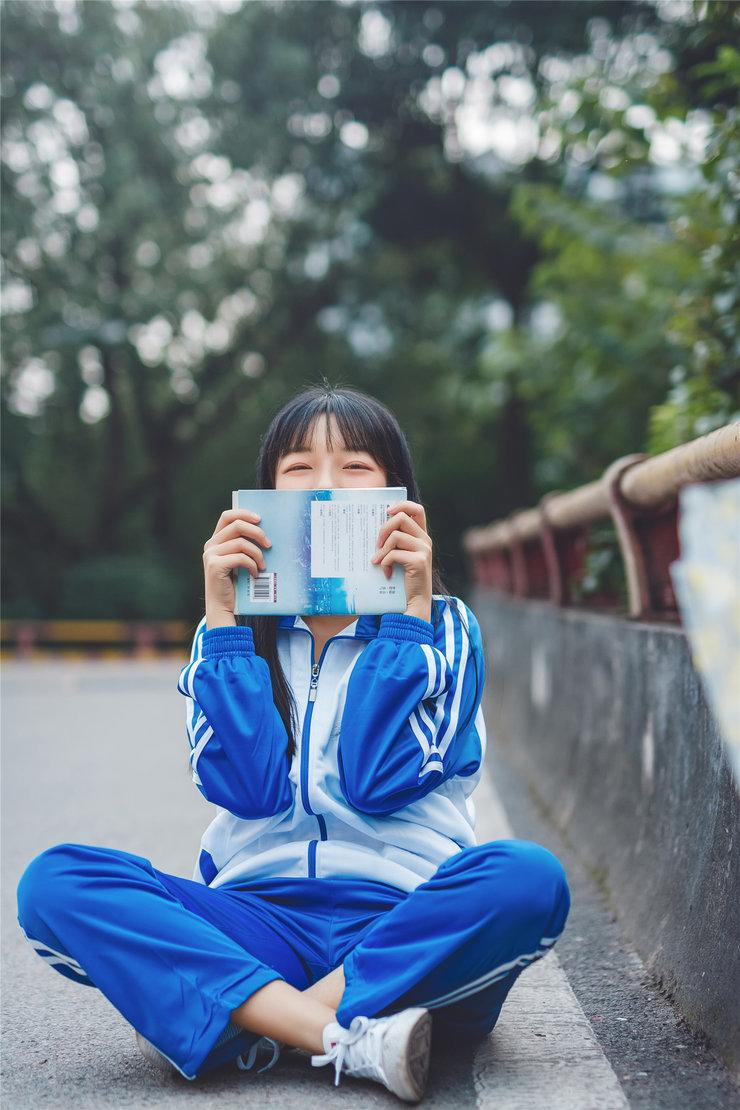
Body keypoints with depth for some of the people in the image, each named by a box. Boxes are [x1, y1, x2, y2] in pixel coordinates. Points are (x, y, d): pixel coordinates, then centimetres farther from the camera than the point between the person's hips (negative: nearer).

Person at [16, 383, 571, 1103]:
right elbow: (247, 789, -7)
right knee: (55, 881, -19)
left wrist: (406, 610, -9)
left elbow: (377, 783, -10)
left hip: (407, 925, -1)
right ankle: (350, 1037, -29)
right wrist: (222, 615, -7)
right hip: (259, 920, 2)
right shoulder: (238, 628, 12)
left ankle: (219, 1024, -23)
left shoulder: (441, 626, 7)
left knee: (527, 878, -31)